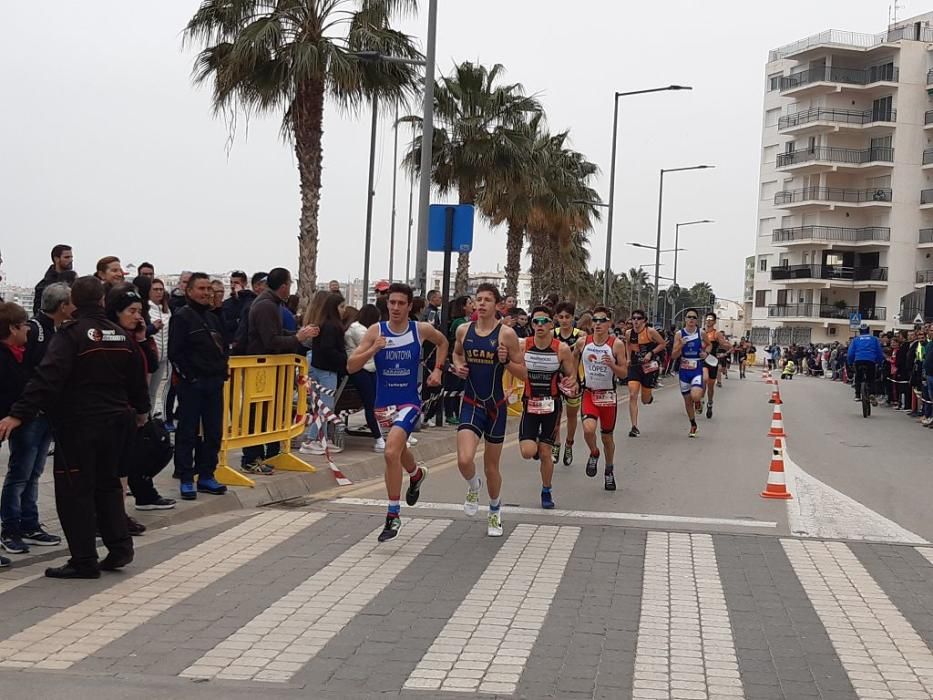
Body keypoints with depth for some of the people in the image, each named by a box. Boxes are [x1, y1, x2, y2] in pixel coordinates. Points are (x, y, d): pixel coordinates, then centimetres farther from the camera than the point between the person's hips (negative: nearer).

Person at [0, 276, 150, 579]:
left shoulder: (71, 334, -13)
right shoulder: (120, 335, 7)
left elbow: (47, 378, -24)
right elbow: (136, 378, 17)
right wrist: (141, 409, 35)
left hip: (78, 425, -6)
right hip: (114, 423, 6)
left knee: (74, 491, 0)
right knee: (107, 483, 20)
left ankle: (84, 561, 0)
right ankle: (119, 547, 16)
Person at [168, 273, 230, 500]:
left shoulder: (213, 318, 17)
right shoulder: (181, 317, -6)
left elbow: (223, 347, 24)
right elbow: (175, 353, -13)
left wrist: (222, 371, 9)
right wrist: (189, 377, -16)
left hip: (214, 383, 7)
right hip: (191, 384, -7)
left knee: (213, 432, 9)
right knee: (188, 432, -1)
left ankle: (206, 476, 18)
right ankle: (186, 479, 5)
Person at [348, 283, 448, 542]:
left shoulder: (421, 329, -5)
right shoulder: (376, 331, -6)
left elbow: (442, 342, 19)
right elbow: (351, 367, -10)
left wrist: (437, 369, 8)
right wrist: (373, 350, -25)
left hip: (409, 402, -3)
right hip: (384, 402, 3)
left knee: (391, 452, -23)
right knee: (398, 448, 25)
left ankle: (393, 516, -14)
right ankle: (416, 474, 62)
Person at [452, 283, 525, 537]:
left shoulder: (506, 333, -8)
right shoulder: (464, 330, 1)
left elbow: (523, 374, -4)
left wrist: (506, 362, -22)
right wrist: (457, 366, 2)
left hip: (496, 405, -1)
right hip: (471, 403, 1)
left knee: (491, 466, 11)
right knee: (464, 460, -19)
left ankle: (495, 509, 37)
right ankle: (474, 487, 16)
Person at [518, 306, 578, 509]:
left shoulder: (562, 349, -9)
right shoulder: (522, 346, -8)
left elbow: (572, 376, 1)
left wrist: (571, 385, -21)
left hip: (551, 404, 0)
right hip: (529, 403, 0)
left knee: (545, 453, 4)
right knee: (528, 452, -14)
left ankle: (546, 492, 26)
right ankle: (533, 444, 24)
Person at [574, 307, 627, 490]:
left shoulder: (616, 344, -8)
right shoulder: (582, 342, -2)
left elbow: (624, 373, -7)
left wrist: (612, 365, -24)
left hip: (608, 395, 0)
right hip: (589, 393, 0)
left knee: (607, 436, 11)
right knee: (588, 429, -24)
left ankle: (609, 471, 34)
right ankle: (594, 453, 9)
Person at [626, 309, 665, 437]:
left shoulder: (650, 332, -11)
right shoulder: (629, 333, 0)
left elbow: (662, 344, -1)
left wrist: (651, 353, -13)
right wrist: (629, 358, 10)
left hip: (649, 367, -2)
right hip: (634, 367, 2)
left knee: (645, 400, 8)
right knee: (632, 396, -13)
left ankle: (649, 397, 50)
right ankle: (634, 427, -9)